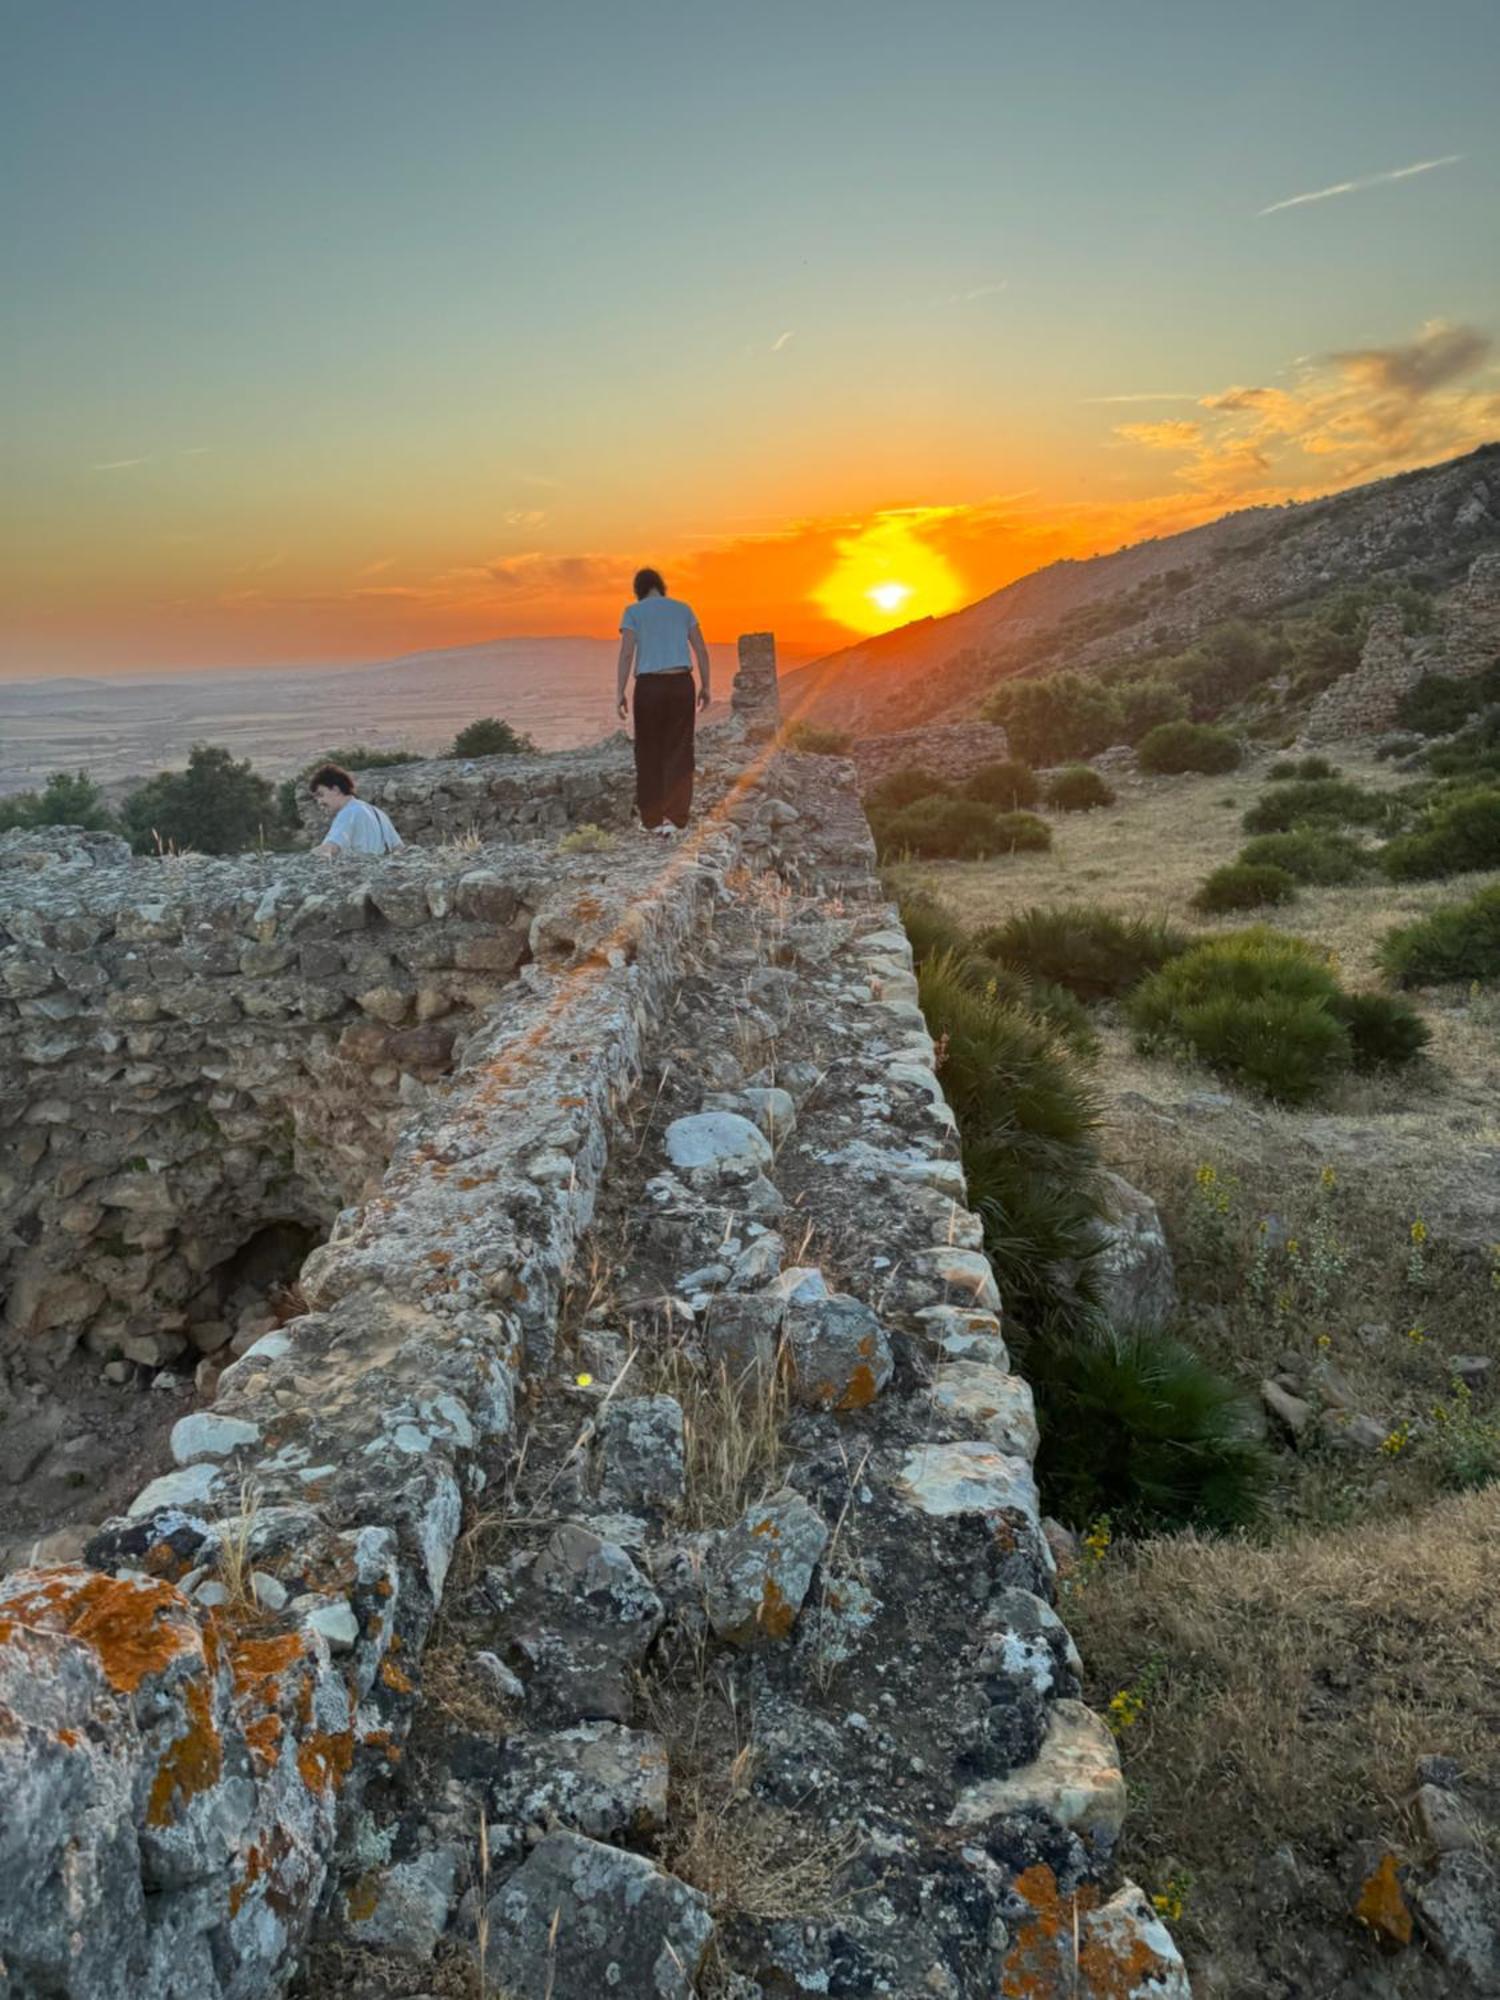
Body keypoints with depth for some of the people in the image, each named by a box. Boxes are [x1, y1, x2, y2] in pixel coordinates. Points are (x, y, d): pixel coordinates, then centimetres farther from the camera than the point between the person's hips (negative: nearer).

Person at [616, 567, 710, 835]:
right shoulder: (683, 608, 10)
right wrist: (705, 686, 12)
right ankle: (674, 818, -5)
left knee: (649, 752, 10)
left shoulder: (632, 611, 2)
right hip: (681, 684, 2)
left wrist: (620, 692, -6)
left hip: (649, 686, -2)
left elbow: (626, 653, -9)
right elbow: (701, 650, 5)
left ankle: (652, 818, 14)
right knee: (679, 753, 4)